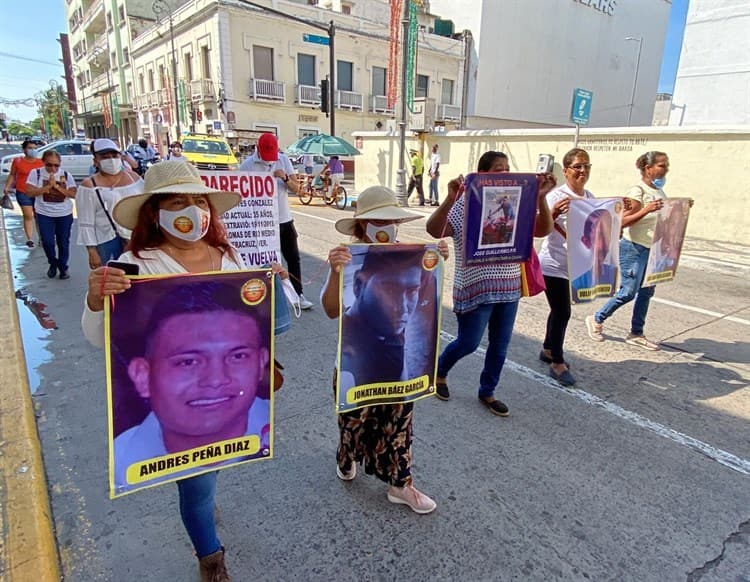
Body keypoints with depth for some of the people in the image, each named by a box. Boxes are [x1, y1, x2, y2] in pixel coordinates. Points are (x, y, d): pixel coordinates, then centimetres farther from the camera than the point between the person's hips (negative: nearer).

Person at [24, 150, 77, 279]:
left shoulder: (66, 175, -2)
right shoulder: (36, 173, -5)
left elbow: (73, 194, -8)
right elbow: (29, 192, -12)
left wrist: (57, 186, -19)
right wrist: (48, 186, -21)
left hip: (65, 214, 1)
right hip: (44, 214, -1)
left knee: (63, 243, 8)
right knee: (47, 242, -4)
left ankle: (63, 267, 24)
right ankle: (53, 263, 23)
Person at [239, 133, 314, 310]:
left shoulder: (284, 160, 2)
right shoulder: (247, 165, -6)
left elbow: (296, 189, 0)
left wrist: (285, 177, -18)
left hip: (284, 219, 3)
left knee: (293, 258, 7)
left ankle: (298, 295, 18)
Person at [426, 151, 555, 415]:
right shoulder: (465, 204, -11)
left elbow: (543, 230, 0)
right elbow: (434, 231, -23)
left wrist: (541, 197, -12)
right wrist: (450, 198, -36)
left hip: (508, 287, 6)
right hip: (475, 288, -5)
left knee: (500, 345, 13)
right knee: (468, 343, 4)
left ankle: (487, 392, 33)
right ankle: (439, 372, 35)